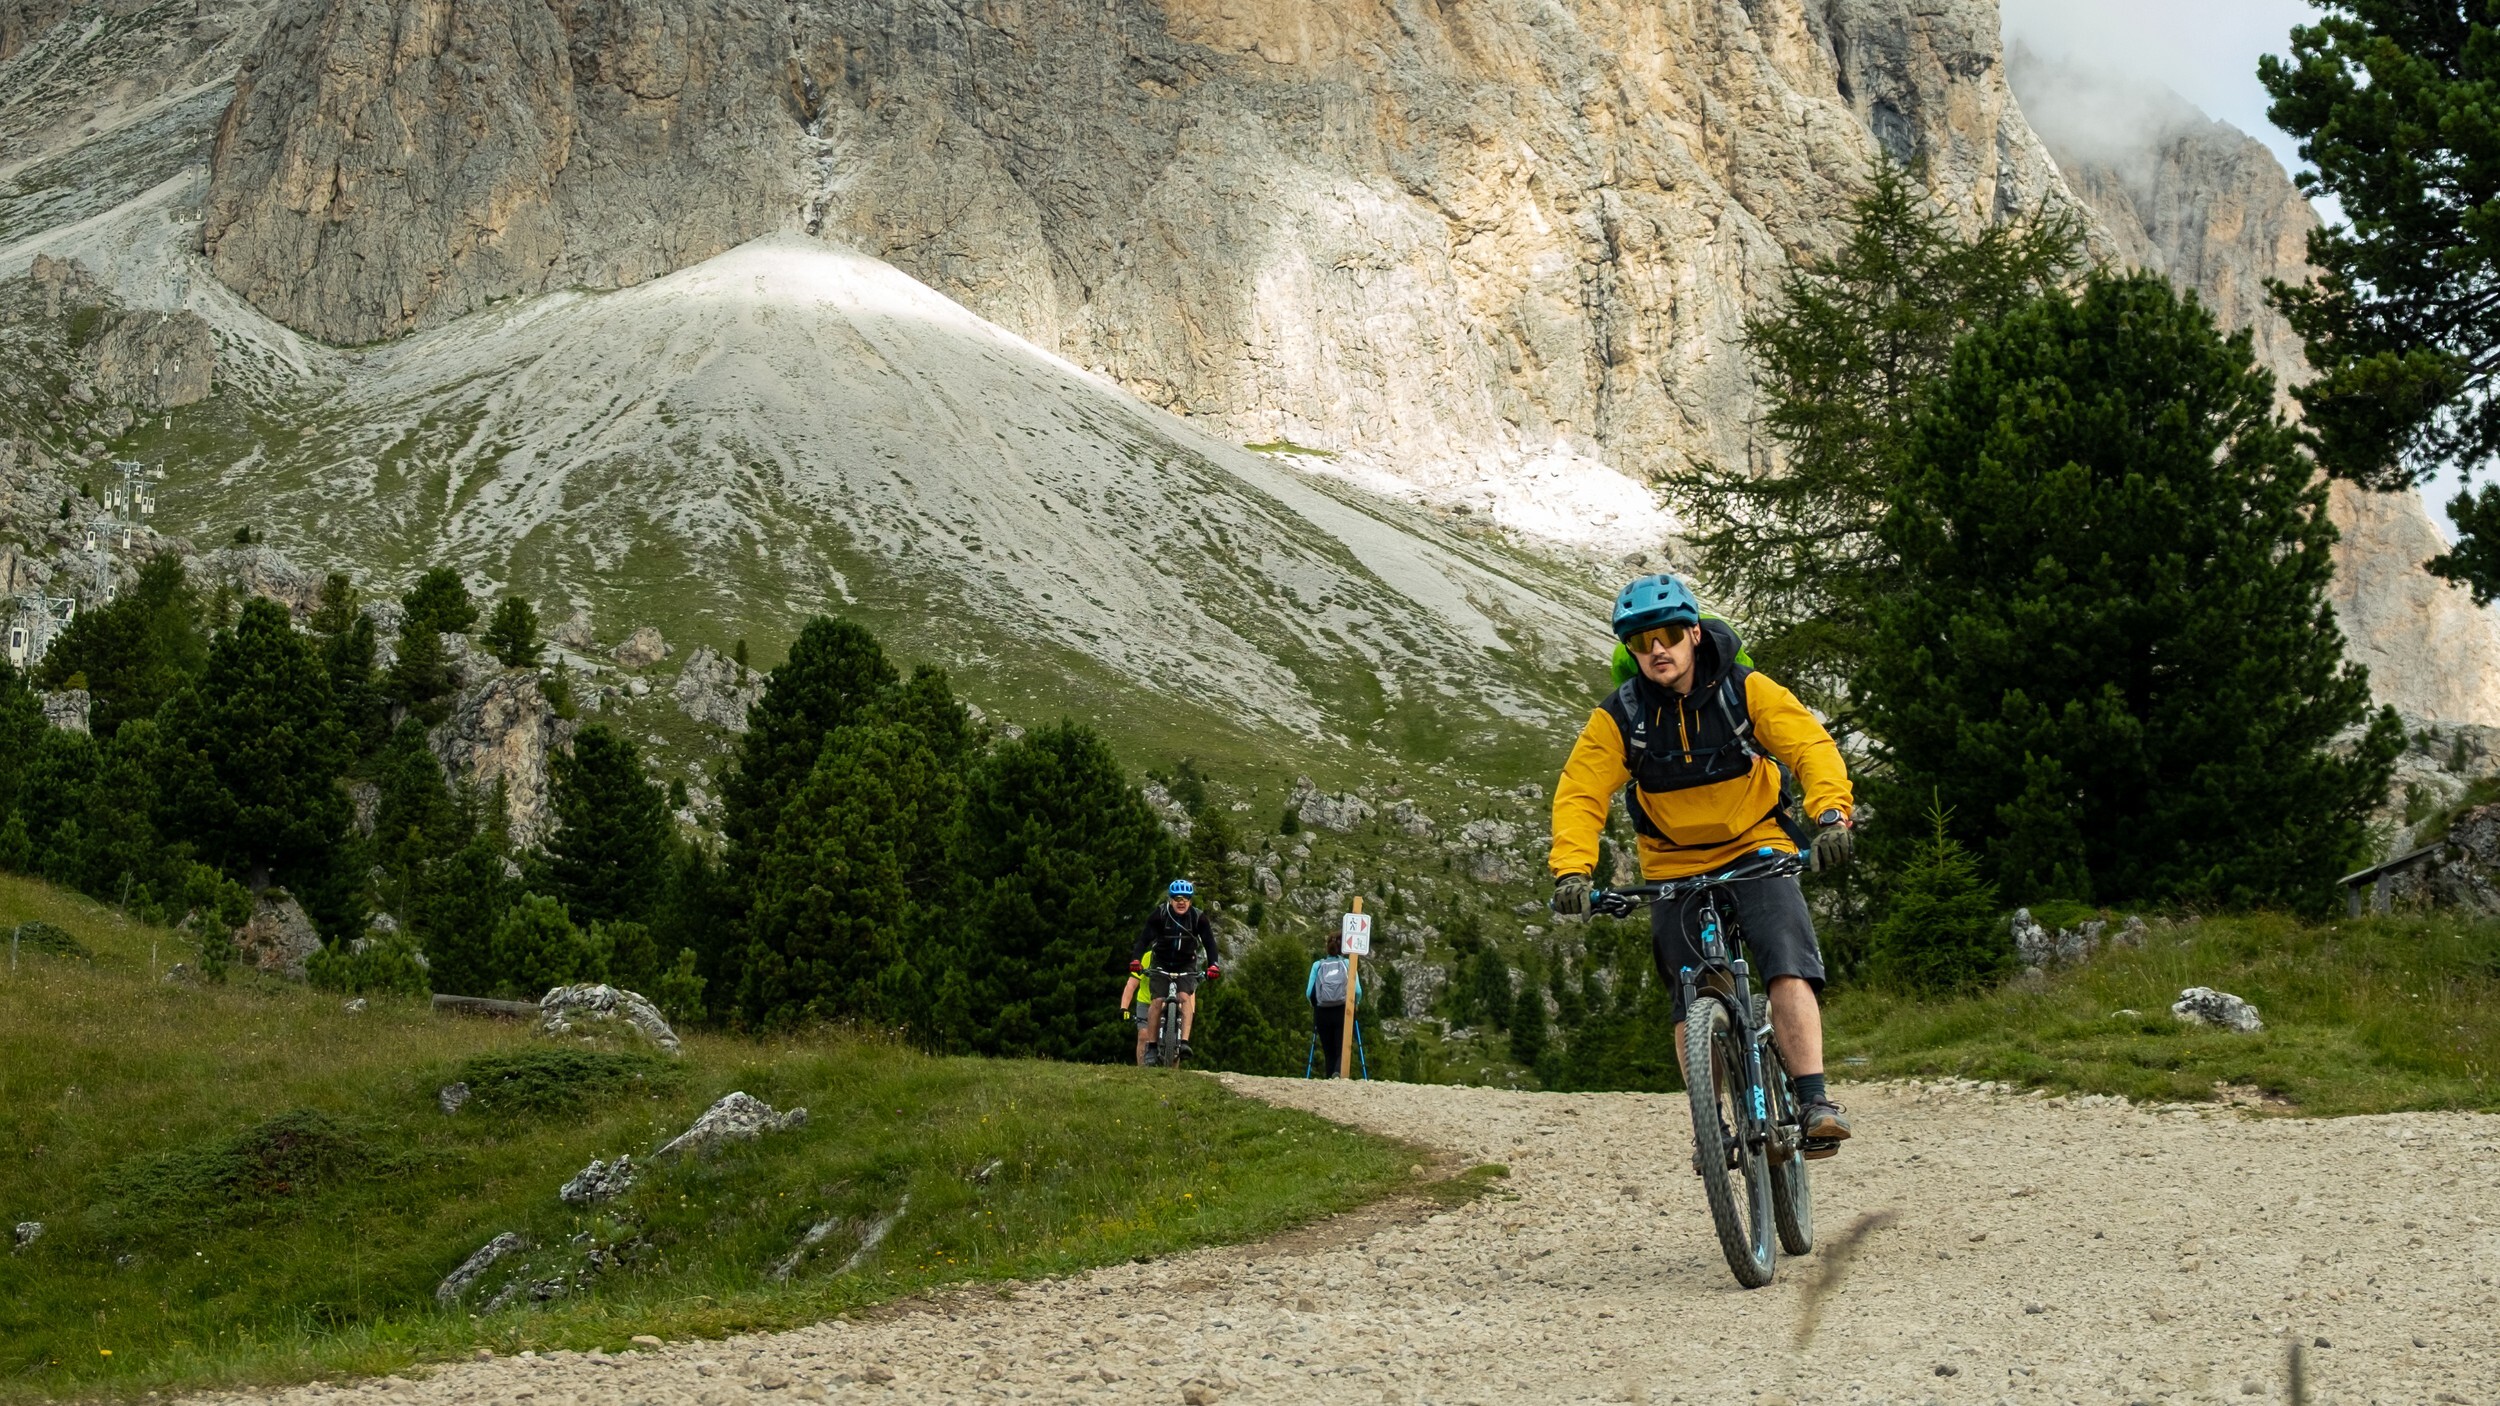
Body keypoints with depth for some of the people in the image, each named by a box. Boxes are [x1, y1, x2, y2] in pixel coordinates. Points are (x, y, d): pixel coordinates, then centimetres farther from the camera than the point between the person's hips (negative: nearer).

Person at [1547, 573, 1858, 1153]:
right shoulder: (1618, 716, -11)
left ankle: (1814, 1102, -22)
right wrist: (1572, 868, -32)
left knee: (1789, 968, -22)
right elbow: (1579, 794, -16)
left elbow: (1812, 746, -20)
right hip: (1674, 867, 2)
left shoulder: (1745, 691, -13)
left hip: (1756, 852, -1)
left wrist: (1831, 812, -38)